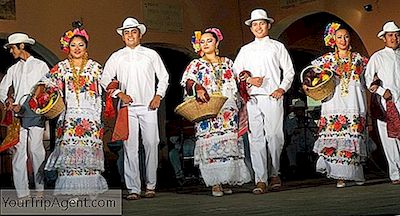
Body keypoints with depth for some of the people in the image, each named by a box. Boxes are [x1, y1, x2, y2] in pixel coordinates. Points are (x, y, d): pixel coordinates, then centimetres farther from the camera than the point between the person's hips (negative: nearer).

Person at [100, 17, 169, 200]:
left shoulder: (151, 54, 11)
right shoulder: (116, 57, 12)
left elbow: (164, 77, 15)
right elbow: (105, 79, 11)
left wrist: (158, 96, 2)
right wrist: (119, 94, -2)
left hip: (148, 106, 0)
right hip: (127, 107, 0)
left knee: (151, 145, -3)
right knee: (130, 147, -5)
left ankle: (150, 185, 9)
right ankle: (133, 189, -2)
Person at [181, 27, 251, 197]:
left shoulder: (228, 63, 19)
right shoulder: (196, 64, 10)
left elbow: (235, 85, 23)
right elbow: (188, 80, -7)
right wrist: (197, 87, -26)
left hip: (228, 112, 3)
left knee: (229, 143, -2)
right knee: (211, 144, -11)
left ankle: (226, 180, 3)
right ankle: (215, 183, -10)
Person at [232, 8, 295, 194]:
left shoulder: (277, 47, 13)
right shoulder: (245, 50, 19)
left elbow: (289, 71, 11)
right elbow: (236, 70, 15)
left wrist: (282, 88, -4)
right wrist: (249, 79, -4)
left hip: (272, 97, -2)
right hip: (252, 99, 2)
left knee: (274, 136, -6)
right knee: (256, 139, -5)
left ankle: (274, 173, 14)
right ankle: (261, 180, -4)